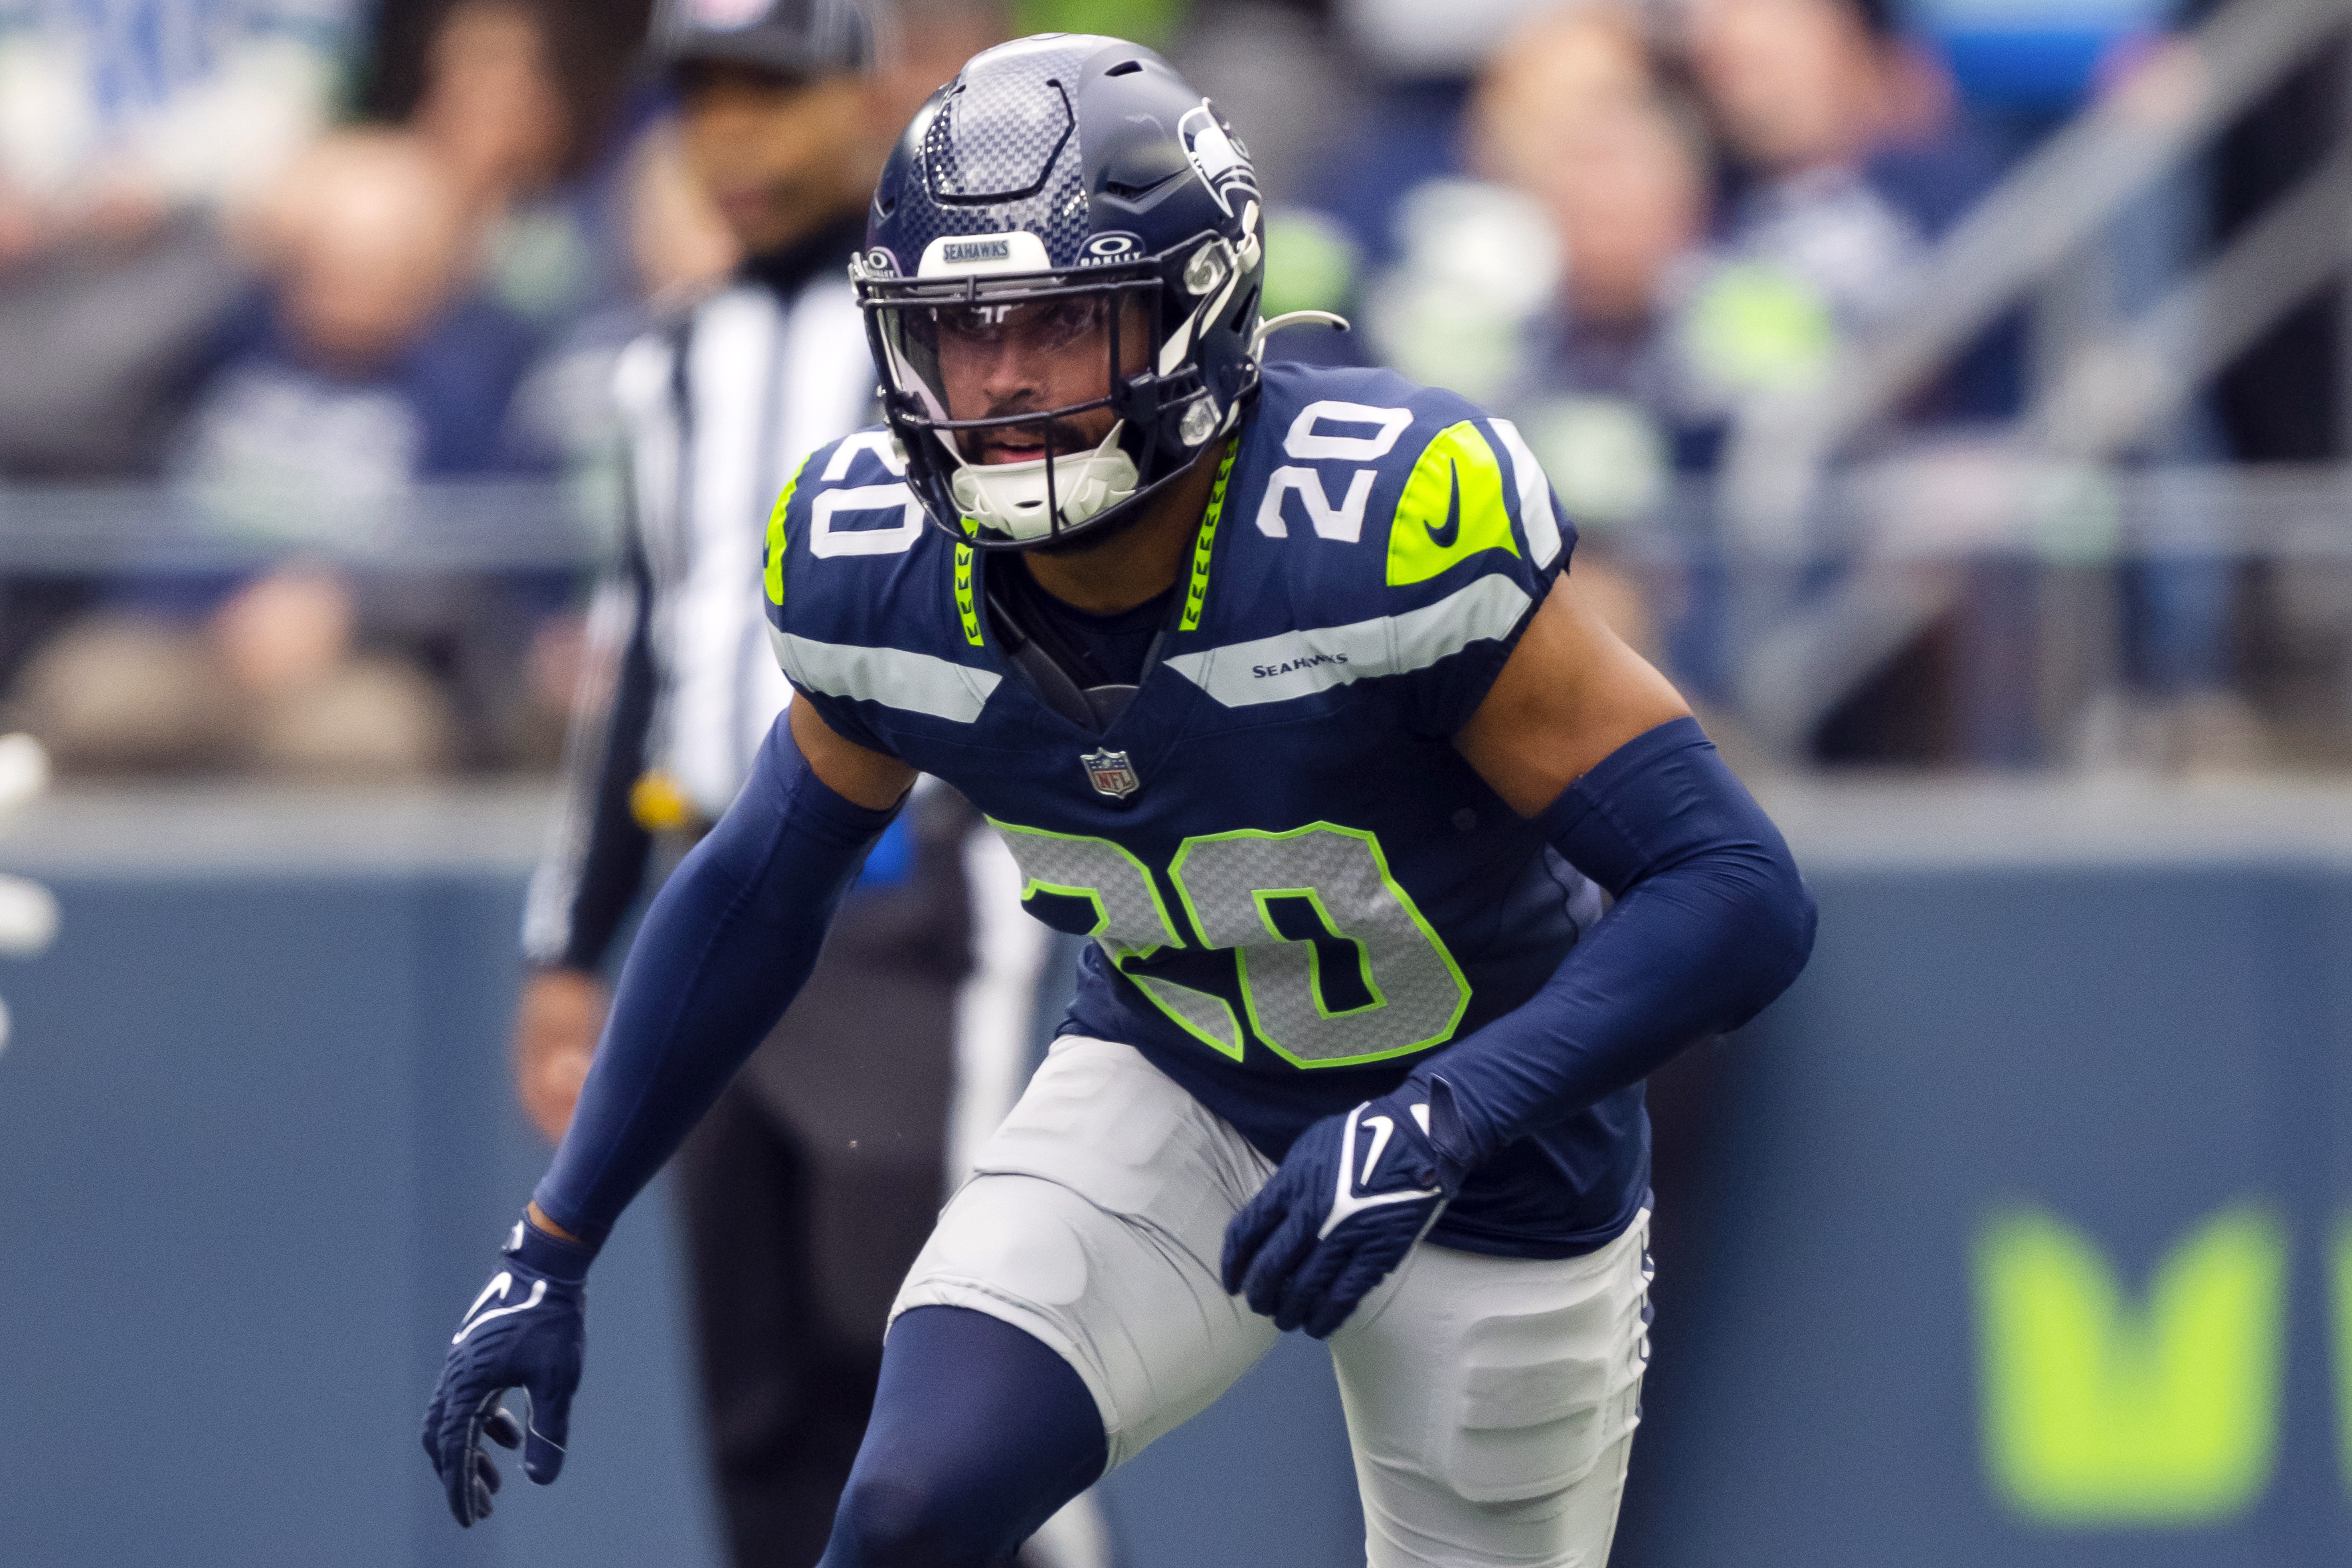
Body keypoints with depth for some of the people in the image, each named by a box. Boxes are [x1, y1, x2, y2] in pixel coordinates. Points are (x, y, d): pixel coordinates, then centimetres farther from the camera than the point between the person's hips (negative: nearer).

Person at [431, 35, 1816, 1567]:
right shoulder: (874, 565, -17)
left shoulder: (1388, 523, -33)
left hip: (1479, 1153, -3)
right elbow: (754, 895, 4)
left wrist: (1432, 1125, -44)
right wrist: (552, 1254, 5)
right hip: (1172, 1092, 3)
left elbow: (1739, 896, -32)